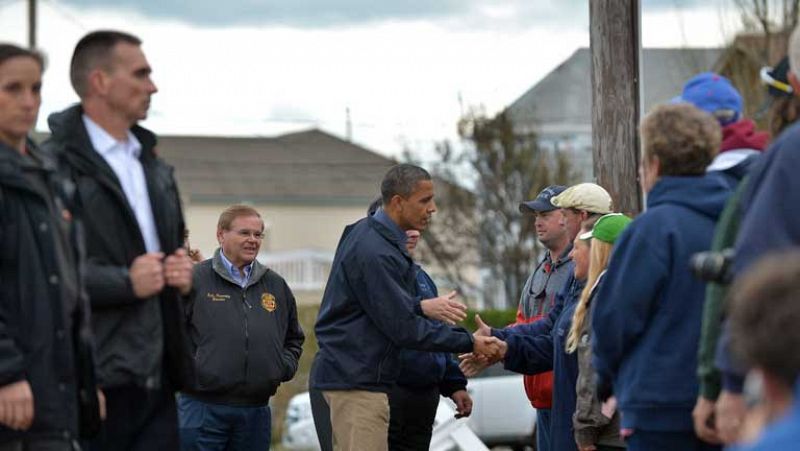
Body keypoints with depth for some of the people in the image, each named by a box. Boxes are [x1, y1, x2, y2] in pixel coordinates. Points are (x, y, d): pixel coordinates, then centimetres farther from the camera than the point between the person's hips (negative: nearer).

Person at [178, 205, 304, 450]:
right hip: (203, 408, -5)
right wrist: (185, 368, -10)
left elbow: (293, 338, 26)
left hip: (256, 409, 5)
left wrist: (284, 367, 9)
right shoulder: (195, 279, -3)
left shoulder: (276, 285, 14)